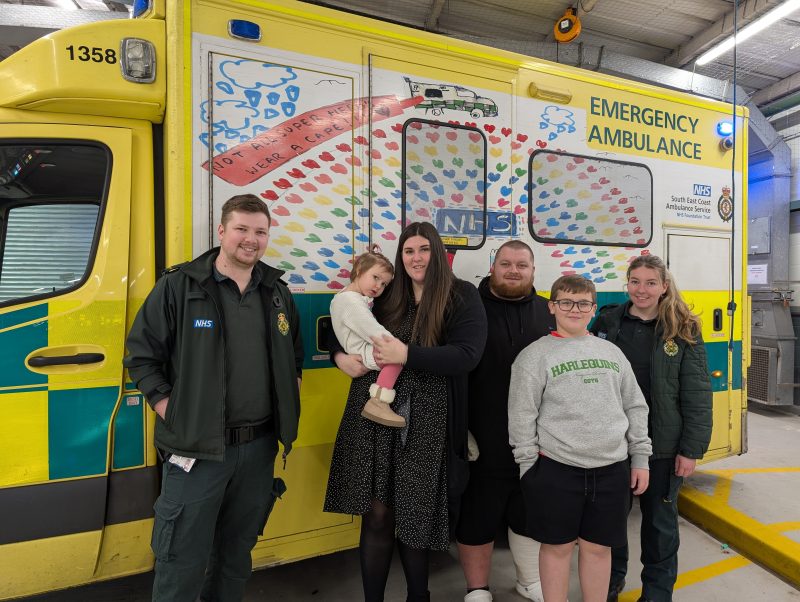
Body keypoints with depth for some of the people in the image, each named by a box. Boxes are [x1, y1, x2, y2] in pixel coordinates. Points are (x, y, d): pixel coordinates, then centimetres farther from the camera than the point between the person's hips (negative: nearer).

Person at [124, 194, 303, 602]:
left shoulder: (277, 292, 6)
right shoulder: (179, 285, -8)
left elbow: (295, 355, 18)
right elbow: (140, 355, -3)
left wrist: (288, 399, 8)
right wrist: (172, 412, -9)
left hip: (260, 447, 5)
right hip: (197, 448, -4)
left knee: (237, 552, 22)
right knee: (182, 563, 10)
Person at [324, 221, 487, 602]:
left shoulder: (462, 297, -2)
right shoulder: (386, 297, 10)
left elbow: (467, 356, -15)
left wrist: (408, 355, -22)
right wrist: (340, 355, -1)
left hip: (426, 427, -2)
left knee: (413, 518, 13)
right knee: (376, 515, 9)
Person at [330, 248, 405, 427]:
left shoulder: (347, 294, 15)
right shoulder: (352, 302, -19)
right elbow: (373, 332, -24)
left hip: (367, 346, 11)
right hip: (362, 353, -11)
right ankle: (378, 402, -26)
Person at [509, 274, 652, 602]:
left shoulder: (612, 352, 8)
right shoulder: (535, 355, -7)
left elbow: (636, 408, 12)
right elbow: (522, 416, -7)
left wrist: (640, 459, 9)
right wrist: (529, 467, -7)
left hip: (611, 469, 4)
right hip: (556, 469, -3)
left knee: (598, 547, 17)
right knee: (557, 546, 11)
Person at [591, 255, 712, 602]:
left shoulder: (684, 331, -5)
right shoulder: (607, 321, -1)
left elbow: (697, 395, -5)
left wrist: (691, 449, -8)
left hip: (663, 446, -1)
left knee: (660, 519, 15)